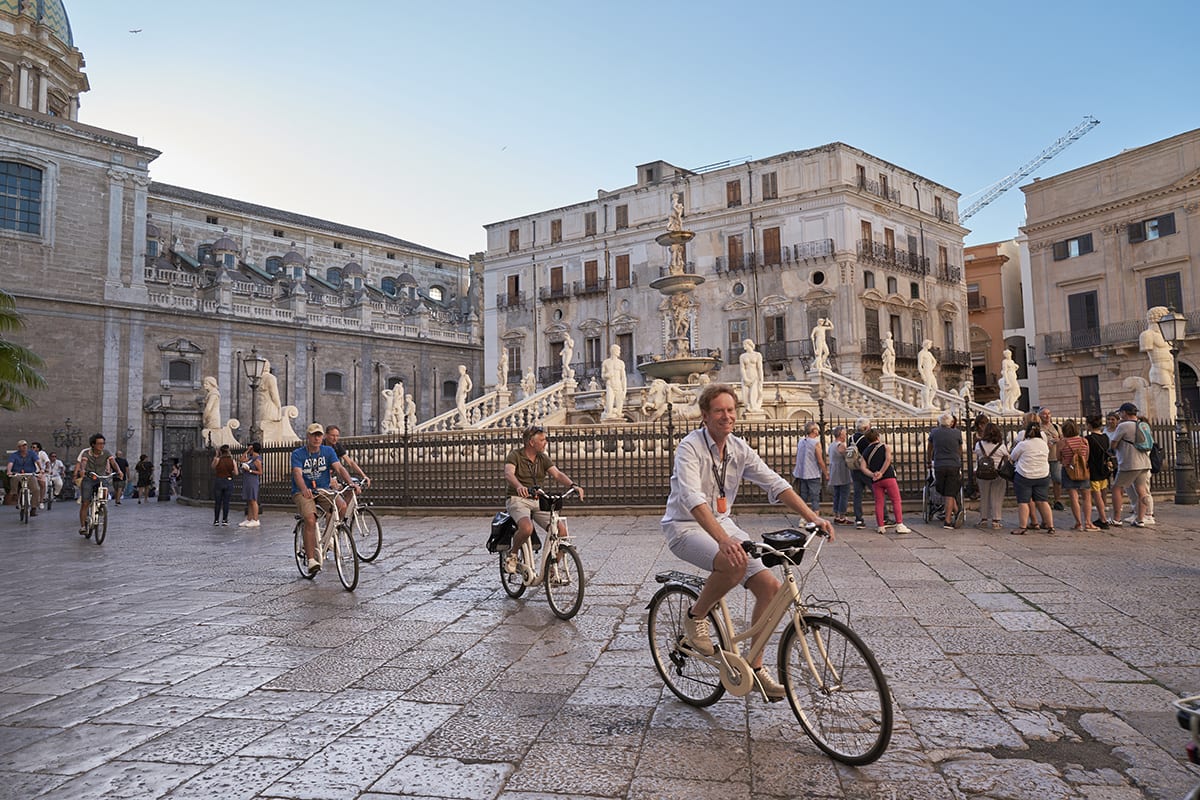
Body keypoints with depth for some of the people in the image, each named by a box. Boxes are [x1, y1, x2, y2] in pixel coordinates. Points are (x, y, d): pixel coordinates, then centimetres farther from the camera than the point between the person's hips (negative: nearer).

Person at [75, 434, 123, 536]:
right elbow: (83, 462, -28)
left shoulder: (106, 453, -5)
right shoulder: (86, 452, -10)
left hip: (101, 479, 2)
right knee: (85, 503, -8)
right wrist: (82, 470, -50)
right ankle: (82, 526, -3)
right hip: (88, 479, -2)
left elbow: (113, 461, -20)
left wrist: (118, 470, -40)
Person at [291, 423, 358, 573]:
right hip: (302, 492, -3)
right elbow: (297, 473, -22)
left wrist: (350, 483, -29)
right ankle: (311, 559, -21)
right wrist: (304, 489, -44)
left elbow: (339, 468, -9)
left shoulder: (328, 451, 3)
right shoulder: (298, 453, -6)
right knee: (310, 520, -27)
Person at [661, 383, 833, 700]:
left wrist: (813, 517, -13)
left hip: (723, 523, 7)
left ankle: (755, 666, 11)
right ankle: (695, 617, -8)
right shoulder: (690, 447, -19)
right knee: (735, 562, -36)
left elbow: (775, 483, -1)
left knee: (769, 586, -6)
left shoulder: (739, 448, 2)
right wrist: (724, 540, -47)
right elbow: (692, 498, -33)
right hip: (685, 526, -7)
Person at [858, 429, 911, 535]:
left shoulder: (865, 452, 16)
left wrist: (872, 475, -9)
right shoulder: (885, 447, 9)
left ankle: (880, 527, 5)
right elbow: (888, 459, -10)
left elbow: (863, 467, 1)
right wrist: (881, 473, -12)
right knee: (896, 501, 0)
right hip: (888, 477, -3)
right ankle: (899, 525, -6)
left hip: (875, 481, 3)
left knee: (879, 503, 7)